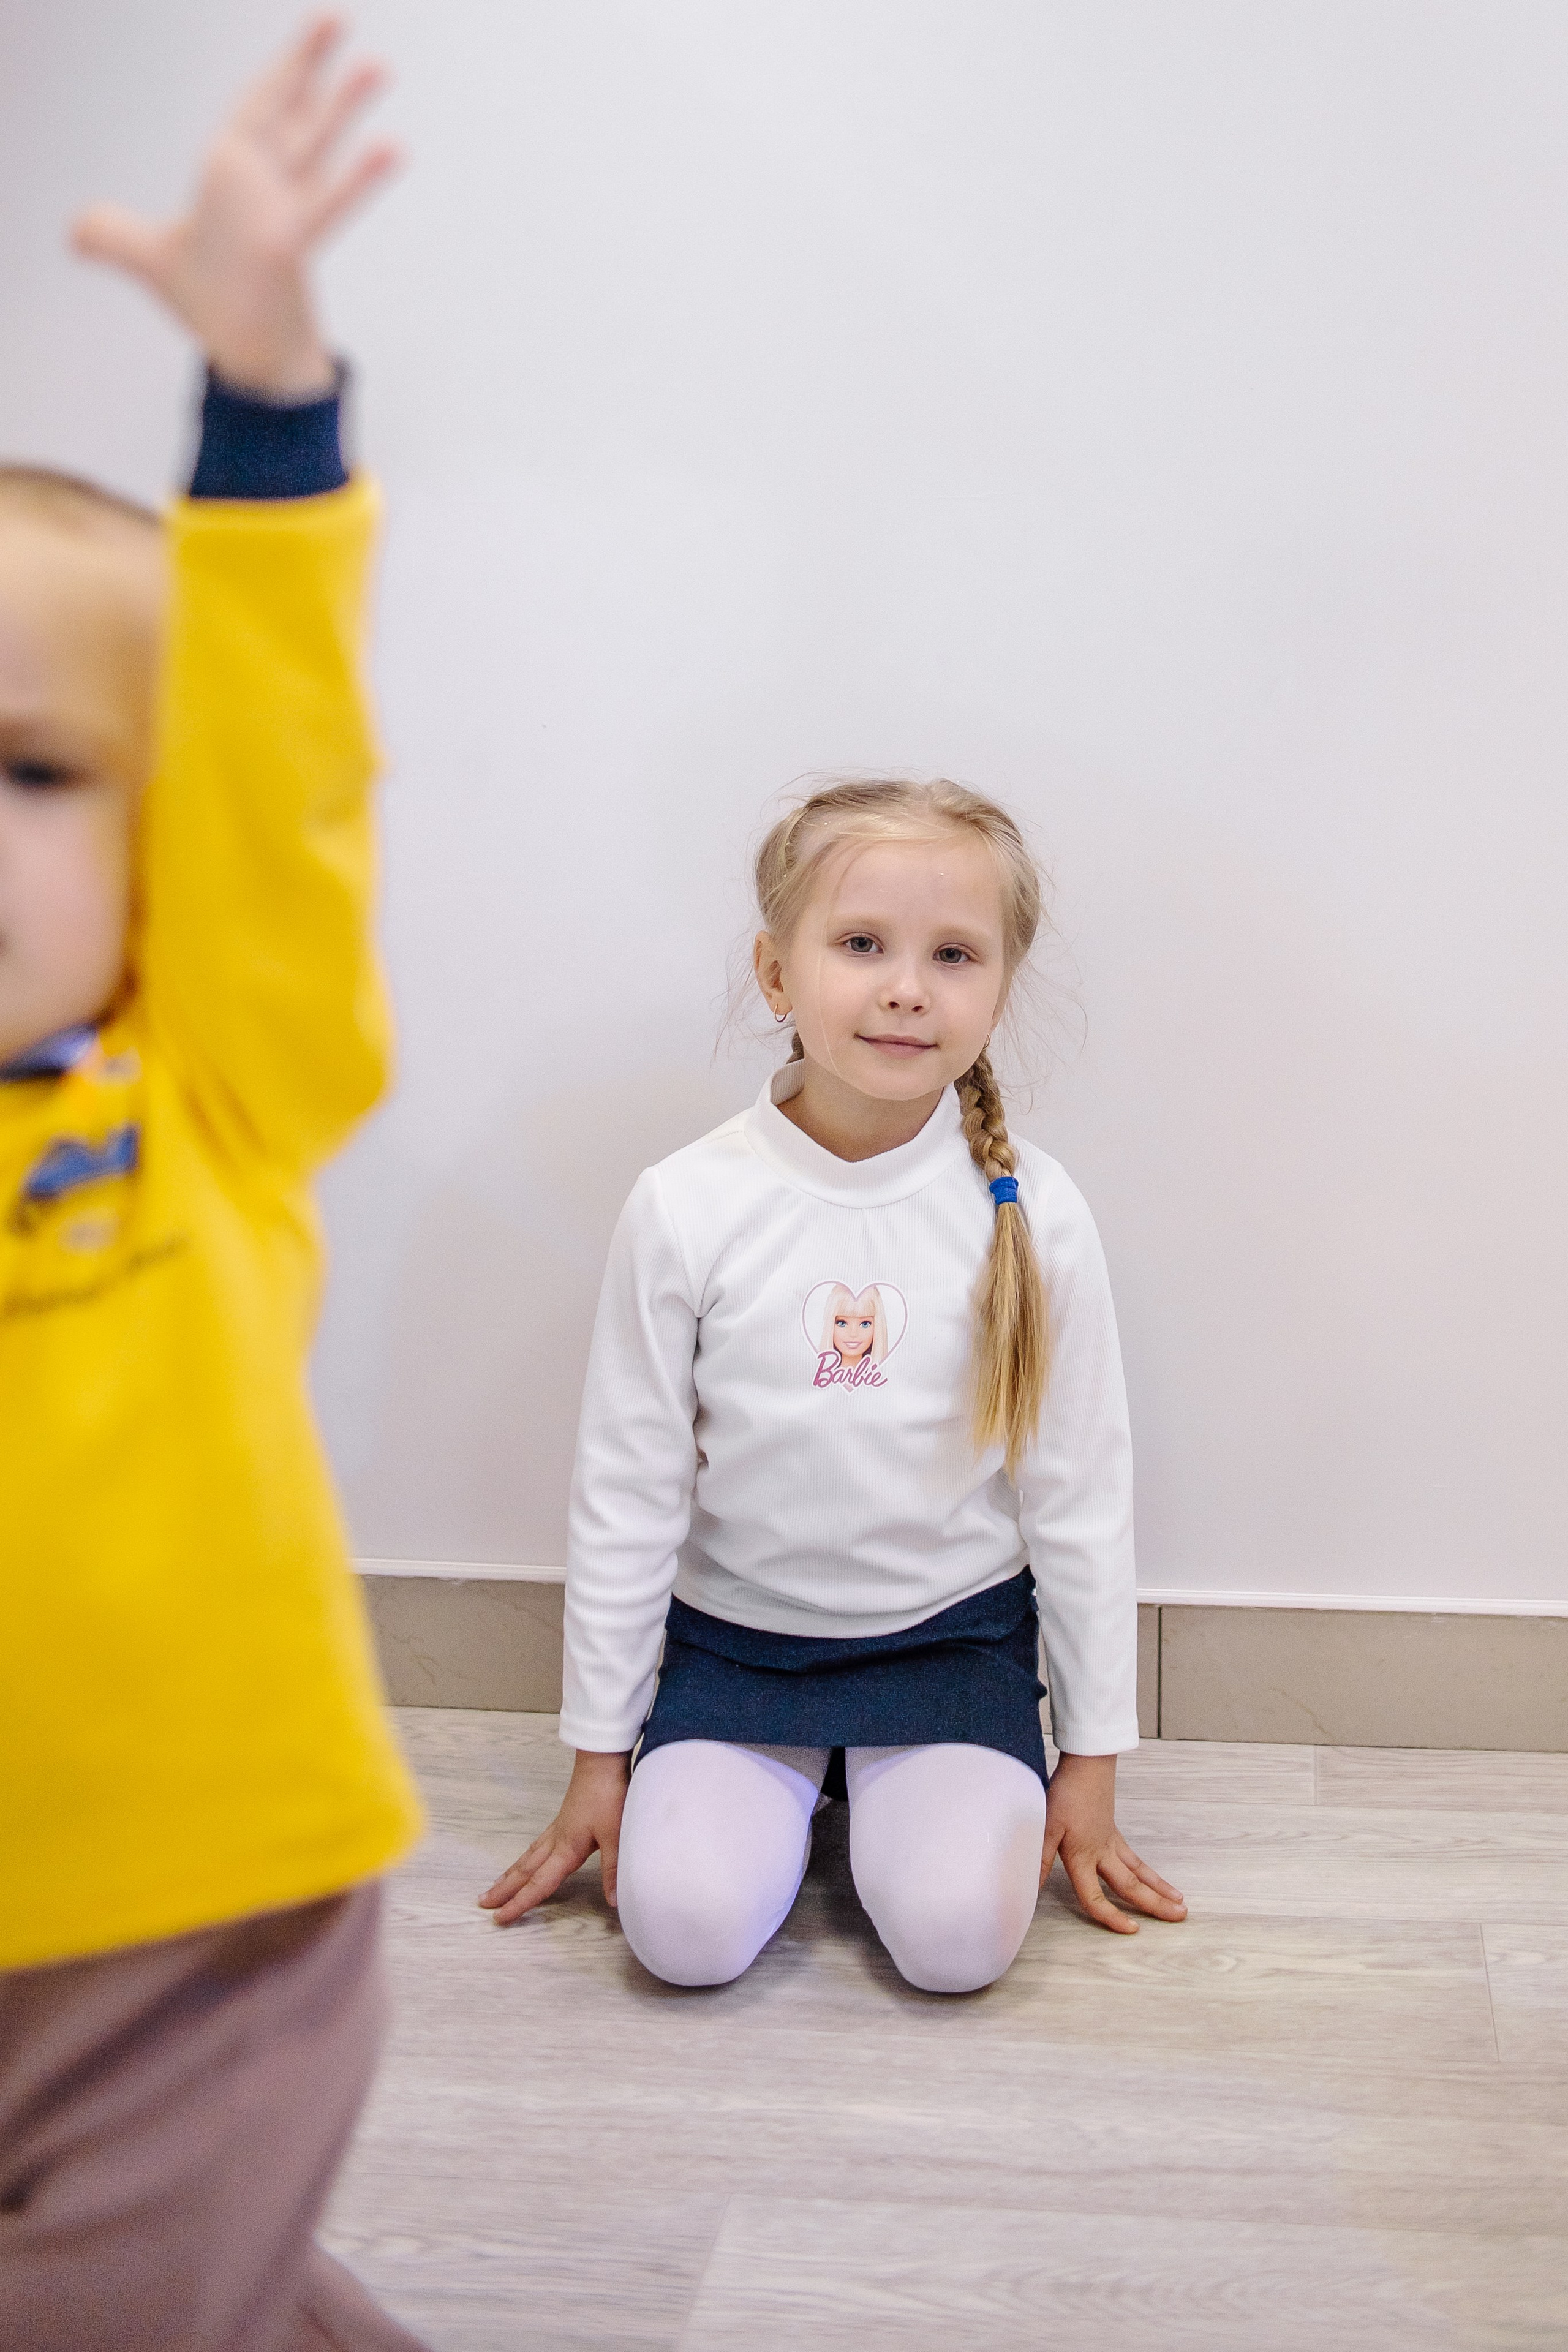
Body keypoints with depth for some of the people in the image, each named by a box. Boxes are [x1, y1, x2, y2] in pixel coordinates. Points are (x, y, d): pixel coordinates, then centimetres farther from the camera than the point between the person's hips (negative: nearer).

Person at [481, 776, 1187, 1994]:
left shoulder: (1031, 1213, -10)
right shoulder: (690, 1209, -11)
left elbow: (1082, 1499, -2)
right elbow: (624, 1497, -3)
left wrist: (1092, 1766, 2)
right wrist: (599, 1756, 1)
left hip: (954, 1633, 0)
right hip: (735, 1634, 1)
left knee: (958, 1933, -20)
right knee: (685, 1924, -18)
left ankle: (892, 1793, 13)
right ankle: (785, 1790, 14)